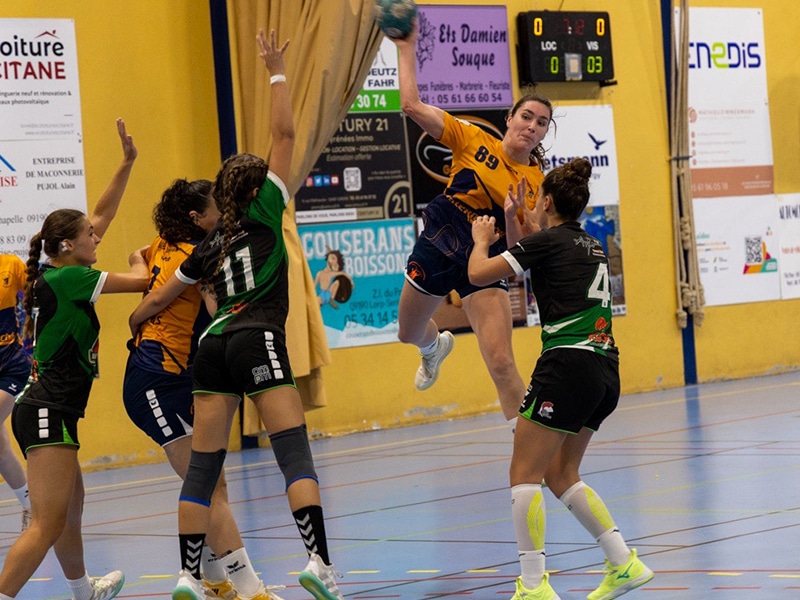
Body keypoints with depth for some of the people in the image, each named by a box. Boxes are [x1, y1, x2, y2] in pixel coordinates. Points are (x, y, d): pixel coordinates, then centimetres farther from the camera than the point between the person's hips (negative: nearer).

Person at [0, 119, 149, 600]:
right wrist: (138, 260, 12)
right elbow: (141, 282, -11)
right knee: (48, 524, -14)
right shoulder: (66, 278, -14)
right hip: (48, 412, -10)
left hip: (50, 411, 10)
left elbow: (103, 214, 20)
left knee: (71, 509, 26)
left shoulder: (57, 276, 12)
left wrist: (127, 163, 19)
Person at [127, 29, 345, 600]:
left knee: (203, 466, 6)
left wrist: (130, 328, 43)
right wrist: (277, 71, 12)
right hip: (258, 341, -6)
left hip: (214, 345, 6)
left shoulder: (210, 247, 18)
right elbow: (285, 134, 4)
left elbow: (158, 299, 25)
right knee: (296, 453, -11)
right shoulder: (265, 214, 5)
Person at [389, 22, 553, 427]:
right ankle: (436, 347, 63)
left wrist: (511, 215, -27)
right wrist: (407, 49, -13)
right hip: (437, 246, 2)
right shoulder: (472, 140, -6)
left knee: (501, 362, -18)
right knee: (409, 333, 24)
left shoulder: (536, 184, -6)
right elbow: (412, 106, -13)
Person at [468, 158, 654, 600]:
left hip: (567, 365, -8)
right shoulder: (592, 247, 19)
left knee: (524, 474, -3)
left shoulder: (548, 241, -5)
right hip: (605, 371, 9)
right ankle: (624, 563, 11)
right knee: (559, 474, 17)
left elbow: (479, 273, -4)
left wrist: (482, 240, 14)